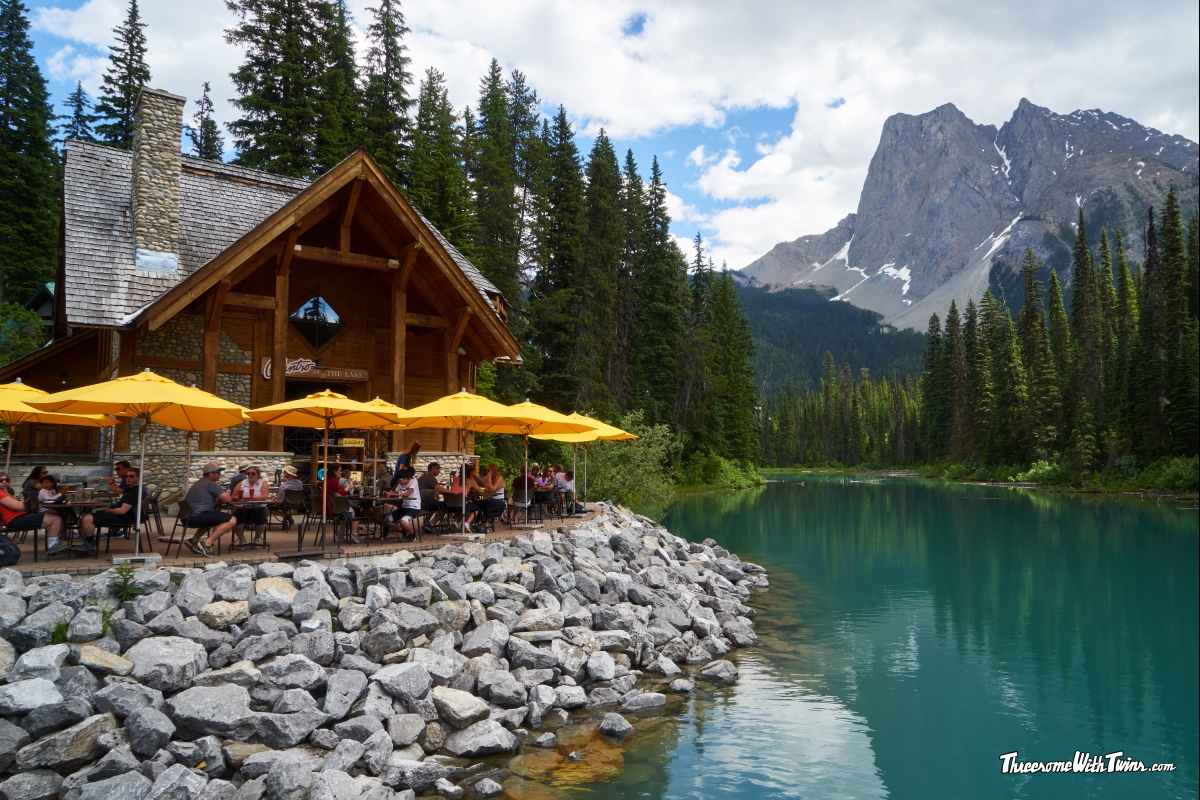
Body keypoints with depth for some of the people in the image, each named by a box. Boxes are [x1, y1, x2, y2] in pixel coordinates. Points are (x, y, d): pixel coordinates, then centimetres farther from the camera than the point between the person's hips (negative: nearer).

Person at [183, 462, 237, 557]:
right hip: (196, 516, -10)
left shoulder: (200, 483, 24)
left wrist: (218, 500, 16)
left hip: (187, 516, 10)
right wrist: (220, 499, 12)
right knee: (232, 520, -15)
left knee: (213, 517, 38)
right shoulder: (211, 484, -7)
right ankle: (207, 544, -21)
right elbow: (227, 499, -11)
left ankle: (194, 540, 23)